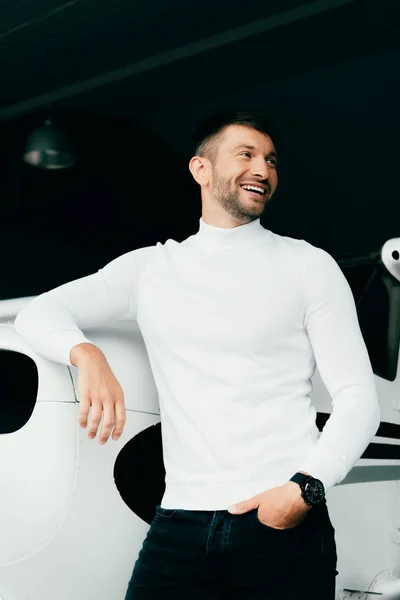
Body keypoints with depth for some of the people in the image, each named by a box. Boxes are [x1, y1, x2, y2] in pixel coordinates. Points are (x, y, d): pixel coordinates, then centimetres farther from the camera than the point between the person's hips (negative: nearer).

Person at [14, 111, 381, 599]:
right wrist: (86, 355, -11)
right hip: (180, 525, 2)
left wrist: (305, 489, -14)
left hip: (285, 526, -1)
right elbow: (37, 313, 12)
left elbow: (358, 399, 2)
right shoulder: (151, 267, 14)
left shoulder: (309, 265, 7)